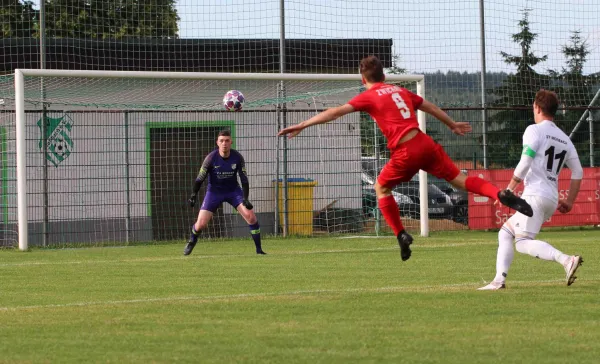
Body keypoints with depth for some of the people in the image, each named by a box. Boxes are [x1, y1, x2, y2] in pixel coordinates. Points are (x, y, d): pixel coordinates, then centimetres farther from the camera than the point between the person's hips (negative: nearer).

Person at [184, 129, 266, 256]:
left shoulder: (237, 157, -15)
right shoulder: (211, 158, -20)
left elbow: (244, 179, -11)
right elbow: (200, 178, -10)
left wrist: (245, 199, -20)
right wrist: (193, 195, -16)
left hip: (234, 190, 1)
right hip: (214, 192, -1)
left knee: (251, 217, -15)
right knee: (201, 224, -8)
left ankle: (259, 249, -3)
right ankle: (191, 242, 26)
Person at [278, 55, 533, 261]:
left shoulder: (369, 97, 3)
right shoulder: (400, 91, 21)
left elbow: (335, 112, -5)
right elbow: (430, 107, 34)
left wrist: (301, 126, -4)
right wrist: (453, 125, 49)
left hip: (406, 151, -5)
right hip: (425, 143, 5)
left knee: (382, 188, 17)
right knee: (459, 179, 8)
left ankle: (401, 235, 11)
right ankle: (502, 195, -11)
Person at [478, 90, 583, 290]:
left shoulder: (535, 130, -2)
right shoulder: (565, 139, 19)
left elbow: (525, 162, -13)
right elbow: (578, 172, 16)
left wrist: (510, 188, -5)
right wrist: (569, 201, 20)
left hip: (535, 195, -8)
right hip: (552, 200, 8)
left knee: (523, 242, -17)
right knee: (505, 232, 17)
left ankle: (566, 260, -35)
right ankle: (499, 279, 7)